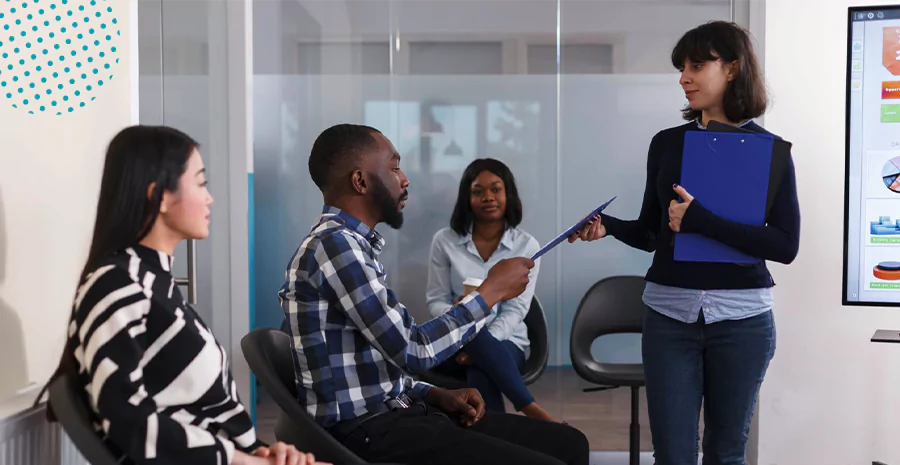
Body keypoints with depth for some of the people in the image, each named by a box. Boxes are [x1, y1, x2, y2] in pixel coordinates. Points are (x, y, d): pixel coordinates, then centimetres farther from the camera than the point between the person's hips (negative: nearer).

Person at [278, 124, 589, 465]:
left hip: (391, 413, 10)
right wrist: (492, 291, -8)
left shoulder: (353, 245, 16)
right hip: (368, 431, -9)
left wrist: (437, 395, 3)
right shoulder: (334, 245, -15)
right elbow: (413, 350, -19)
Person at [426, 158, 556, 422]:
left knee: (481, 374, -38)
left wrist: (479, 348, -24)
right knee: (470, 333, -38)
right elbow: (435, 301, 4)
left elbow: (516, 310, -6)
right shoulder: (445, 241, 1)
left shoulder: (526, 246, 0)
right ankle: (529, 408, -35)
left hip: (505, 342, -1)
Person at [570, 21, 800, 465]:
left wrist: (701, 221, -19)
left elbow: (786, 245, -11)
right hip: (670, 315, 2)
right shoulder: (667, 144, 6)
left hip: (741, 317, -2)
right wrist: (607, 226, -9)